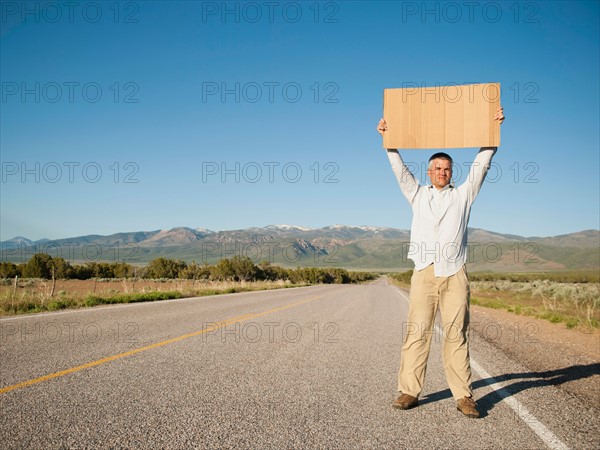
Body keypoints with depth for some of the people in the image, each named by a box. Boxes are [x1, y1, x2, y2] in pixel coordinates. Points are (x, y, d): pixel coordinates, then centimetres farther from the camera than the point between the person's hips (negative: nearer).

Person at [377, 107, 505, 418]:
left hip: (455, 276, 0)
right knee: (416, 333, -4)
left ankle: (463, 396, 3)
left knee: (457, 336, -1)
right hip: (424, 275, 0)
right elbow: (399, 170, 12)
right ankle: (409, 391, 0)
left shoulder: (463, 195, 17)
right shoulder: (418, 195, 19)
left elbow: (481, 164, 10)